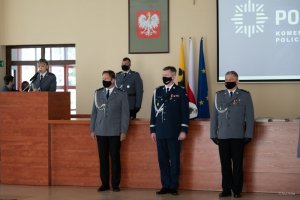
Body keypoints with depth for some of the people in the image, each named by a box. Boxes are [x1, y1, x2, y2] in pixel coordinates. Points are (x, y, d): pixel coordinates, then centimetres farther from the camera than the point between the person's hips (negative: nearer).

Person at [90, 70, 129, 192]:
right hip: (101, 131, 3)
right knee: (103, 158, 5)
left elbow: (125, 114, -2)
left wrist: (123, 131, -7)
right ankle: (105, 183, 13)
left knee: (115, 158, 1)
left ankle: (115, 184, 10)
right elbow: (94, 112, 10)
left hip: (115, 132, -3)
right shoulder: (98, 93, 8)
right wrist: (92, 129, 6)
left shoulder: (121, 94, 0)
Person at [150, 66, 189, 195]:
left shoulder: (180, 91, 0)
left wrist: (184, 130, -8)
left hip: (174, 133, -4)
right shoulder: (157, 91, 11)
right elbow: (154, 111, 12)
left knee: (174, 161, 2)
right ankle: (165, 186, 13)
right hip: (160, 132, 4)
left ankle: (174, 186, 8)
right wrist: (152, 130, 8)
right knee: (162, 160, 5)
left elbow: (185, 112, -3)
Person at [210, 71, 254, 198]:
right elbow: (214, 115, 9)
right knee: (225, 164, 4)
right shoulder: (219, 95, 9)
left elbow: (249, 117, 2)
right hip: (222, 136, 2)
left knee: (237, 164, 2)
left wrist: (248, 135, -3)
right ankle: (226, 189, 12)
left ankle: (237, 190, 11)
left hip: (238, 136, -2)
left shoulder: (245, 95, 3)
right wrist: (213, 134, 5)